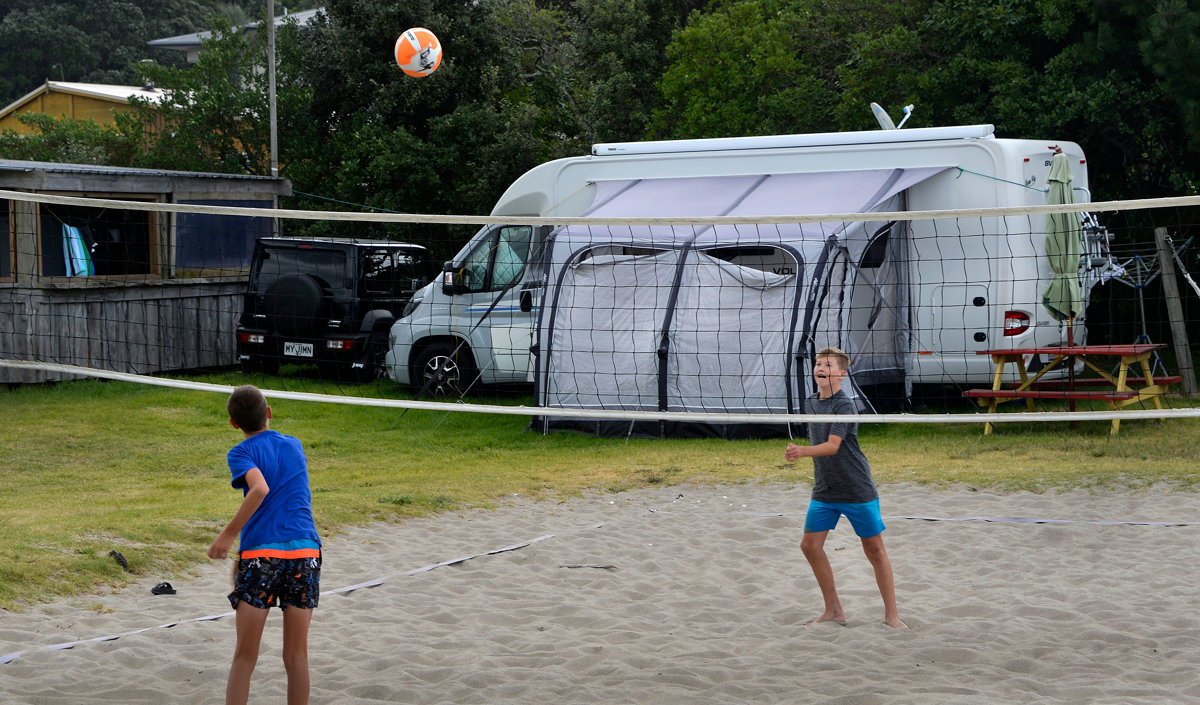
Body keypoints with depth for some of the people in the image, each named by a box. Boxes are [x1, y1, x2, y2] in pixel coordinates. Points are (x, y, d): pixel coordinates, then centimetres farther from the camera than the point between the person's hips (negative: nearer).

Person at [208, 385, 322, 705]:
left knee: (244, 657, 5)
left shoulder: (242, 452, 2)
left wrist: (229, 534, -14)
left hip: (260, 554, -3)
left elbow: (260, 488, -18)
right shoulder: (294, 445, 17)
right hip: (306, 551, 3)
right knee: (297, 656, 8)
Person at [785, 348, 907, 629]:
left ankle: (891, 613, 10)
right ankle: (833, 610, 12)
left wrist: (802, 451, -41)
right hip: (824, 490, 7)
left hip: (857, 489, -7)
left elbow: (832, 446, -27)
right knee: (810, 545, -1)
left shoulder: (844, 405, -16)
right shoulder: (812, 402, 7)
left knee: (874, 550, 0)